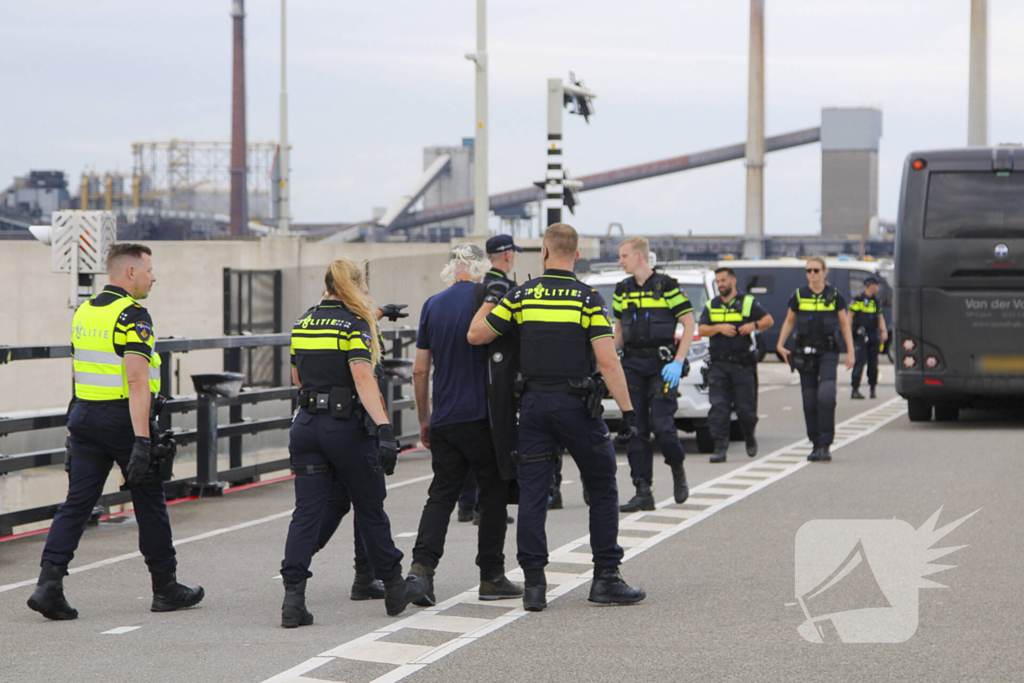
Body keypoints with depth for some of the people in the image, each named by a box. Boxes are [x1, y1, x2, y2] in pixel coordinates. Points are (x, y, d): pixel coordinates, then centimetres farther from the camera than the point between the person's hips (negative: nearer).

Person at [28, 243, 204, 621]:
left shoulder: (84, 312, 11)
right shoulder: (132, 316, -15)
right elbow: (137, 380, -24)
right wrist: (141, 441, -27)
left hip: (84, 415, 7)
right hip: (122, 418, -7)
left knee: (76, 504, 3)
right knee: (150, 504, 8)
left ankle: (49, 582, -12)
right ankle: (166, 588, 19)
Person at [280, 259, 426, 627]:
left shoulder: (302, 323, 9)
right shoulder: (354, 324, -10)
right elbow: (363, 380, -22)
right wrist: (384, 428, -28)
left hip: (306, 425, 5)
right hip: (345, 427, -5)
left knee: (306, 511, 3)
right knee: (370, 508, 9)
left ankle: (293, 597, -8)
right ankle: (394, 589, 23)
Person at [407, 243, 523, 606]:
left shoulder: (433, 305, 6)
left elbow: (420, 370, 8)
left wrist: (424, 419, 17)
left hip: (444, 420, 4)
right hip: (484, 415, -4)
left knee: (441, 494, 7)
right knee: (494, 494, 7)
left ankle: (422, 566, -10)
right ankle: (492, 577, 9)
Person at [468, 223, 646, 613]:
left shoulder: (521, 296, 0)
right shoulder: (588, 299, -6)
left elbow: (475, 335, 2)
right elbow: (607, 361, -13)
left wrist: (488, 302, 21)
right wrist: (627, 411, -11)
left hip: (534, 402, 2)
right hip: (577, 404, -2)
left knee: (532, 493, 5)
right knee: (602, 489, 10)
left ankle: (534, 584, 1)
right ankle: (606, 579, 10)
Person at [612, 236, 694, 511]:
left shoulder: (666, 285, -5)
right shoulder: (622, 290, 12)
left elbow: (689, 323, -5)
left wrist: (678, 362, -13)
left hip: (662, 364, -5)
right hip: (632, 365, 5)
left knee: (661, 425, -12)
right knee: (636, 430, 0)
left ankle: (678, 472, 15)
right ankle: (643, 491, 2)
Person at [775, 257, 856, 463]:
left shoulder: (835, 296, 1)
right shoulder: (799, 296, 4)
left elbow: (845, 324, 8)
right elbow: (789, 322, 15)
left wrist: (850, 351, 4)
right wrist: (781, 345, 3)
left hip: (828, 352, -2)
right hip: (805, 351, 2)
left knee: (826, 395, -17)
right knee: (809, 400, 3)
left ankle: (825, 445, -14)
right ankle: (815, 445, 13)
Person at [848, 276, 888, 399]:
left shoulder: (876, 301, 14)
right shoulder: (858, 299, -5)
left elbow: (880, 317, 18)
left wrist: (883, 331, 3)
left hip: (873, 336, 6)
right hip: (860, 336, -6)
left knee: (873, 363, 8)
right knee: (859, 362, -11)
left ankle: (872, 389, 19)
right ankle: (855, 390, -9)